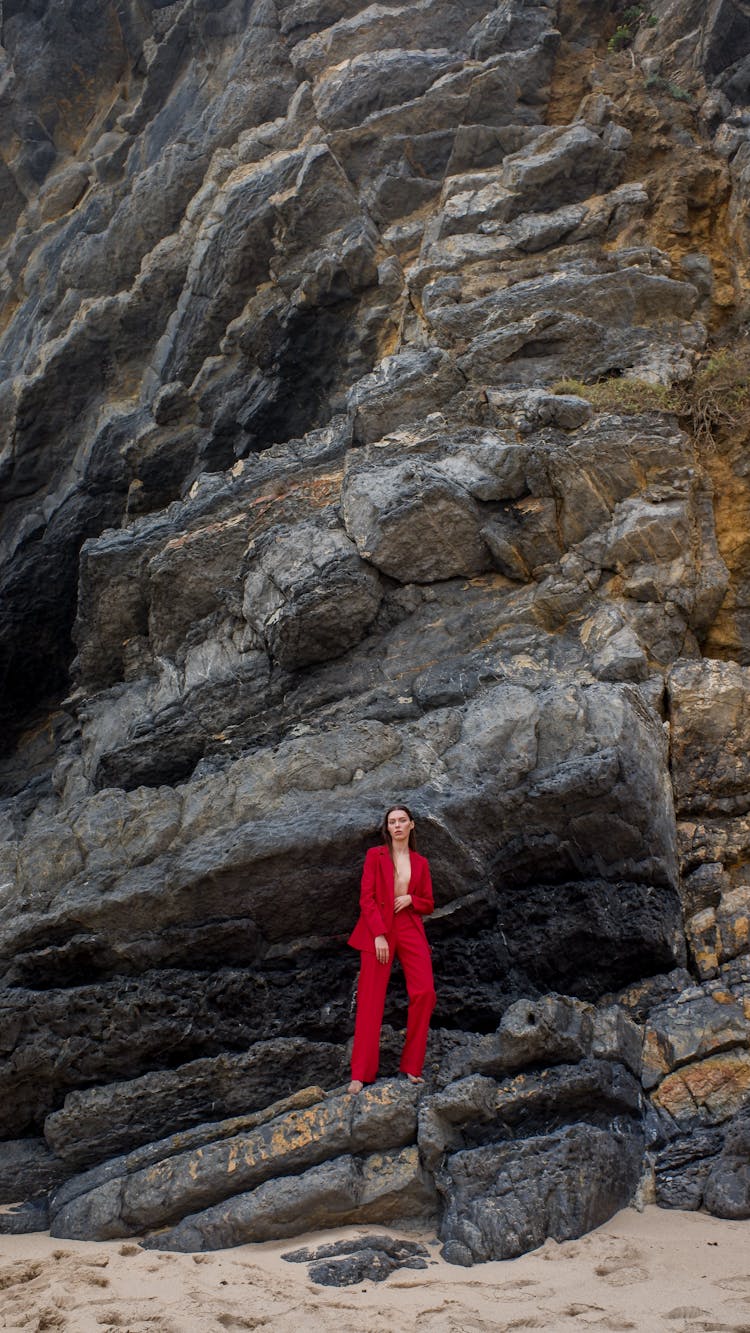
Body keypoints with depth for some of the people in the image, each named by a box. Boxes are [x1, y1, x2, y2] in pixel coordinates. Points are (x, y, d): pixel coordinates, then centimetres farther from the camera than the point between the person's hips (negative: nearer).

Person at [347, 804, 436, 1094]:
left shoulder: (420, 862, 15)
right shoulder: (375, 855, 5)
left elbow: (428, 904, 18)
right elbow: (366, 898, -2)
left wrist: (410, 899, -4)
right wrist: (379, 934, -13)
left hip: (410, 930, 3)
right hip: (378, 929, -3)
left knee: (424, 993, -13)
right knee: (370, 1000, -6)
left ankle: (412, 1066, 0)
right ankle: (361, 1074, -3)